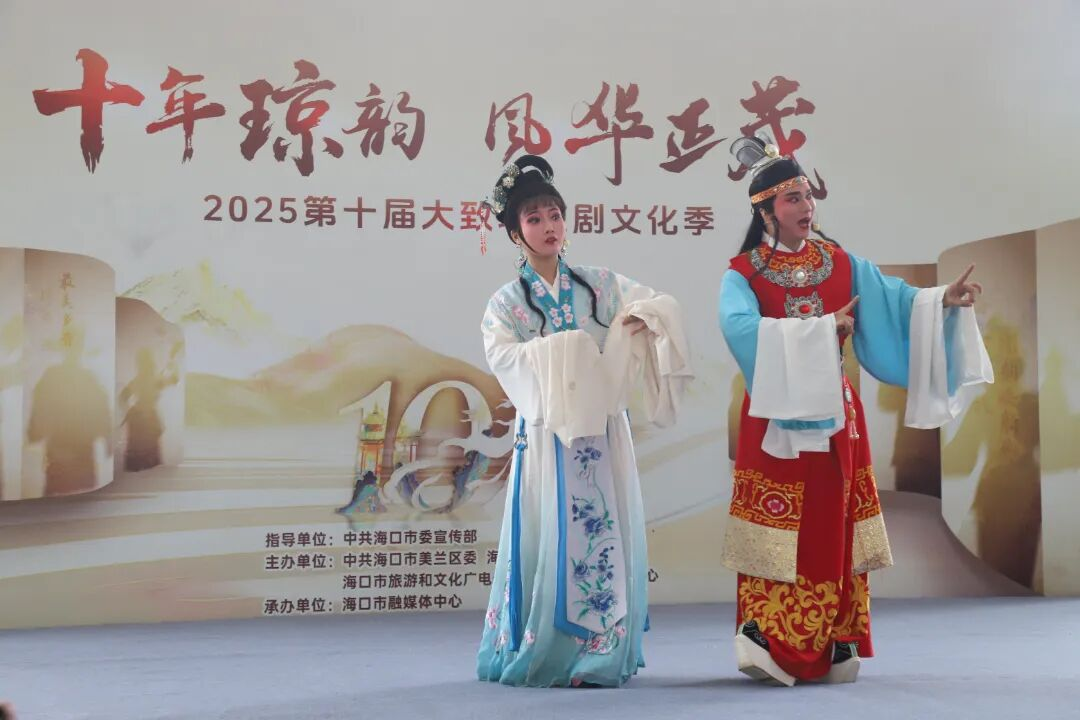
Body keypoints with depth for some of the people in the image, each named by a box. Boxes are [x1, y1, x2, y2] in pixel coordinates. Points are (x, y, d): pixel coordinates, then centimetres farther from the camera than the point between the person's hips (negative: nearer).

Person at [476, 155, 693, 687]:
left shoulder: (600, 286, 11)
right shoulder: (507, 302, 5)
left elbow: (662, 306, 6)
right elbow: (502, 355, -12)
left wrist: (638, 318, -15)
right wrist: (566, 349, -19)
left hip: (603, 434, 2)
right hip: (546, 436, -2)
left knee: (606, 537, 0)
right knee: (550, 539, -4)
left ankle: (599, 655, 7)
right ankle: (541, 657, 5)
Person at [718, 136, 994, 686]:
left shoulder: (843, 265, 7)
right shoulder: (742, 275, -4)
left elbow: (897, 301, -1)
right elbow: (741, 328, -23)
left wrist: (944, 300, -20)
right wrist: (821, 329, -23)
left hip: (835, 415, 3)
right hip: (775, 418, -3)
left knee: (835, 529, 5)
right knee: (777, 531, -4)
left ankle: (838, 647, 12)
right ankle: (767, 647, 0)